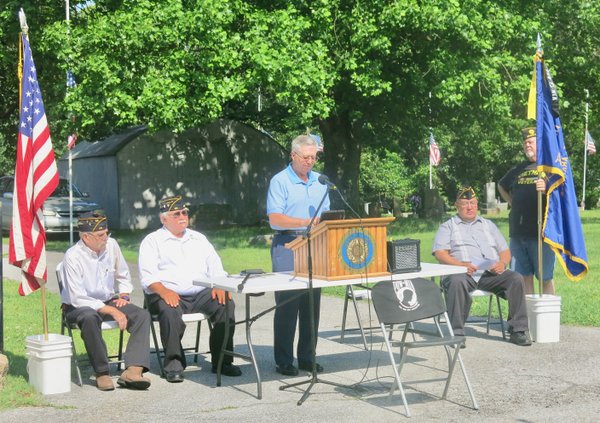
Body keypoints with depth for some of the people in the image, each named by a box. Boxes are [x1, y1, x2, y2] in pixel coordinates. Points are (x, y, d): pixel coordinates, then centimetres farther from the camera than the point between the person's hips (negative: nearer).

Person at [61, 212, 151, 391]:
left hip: (109, 301, 6)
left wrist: (123, 296, -1)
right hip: (78, 307, -5)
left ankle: (133, 370, -34)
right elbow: (78, 299, -22)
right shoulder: (73, 257, -18)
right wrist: (112, 311, -25)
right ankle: (102, 373, -28)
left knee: (142, 315, -19)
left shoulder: (111, 245, -1)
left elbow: (123, 276, 17)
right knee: (90, 318, -40)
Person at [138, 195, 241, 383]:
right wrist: (163, 291, -23)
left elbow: (215, 267, 18)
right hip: (168, 295, -3)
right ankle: (174, 364, -25)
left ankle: (222, 361, -16)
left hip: (201, 294, 4)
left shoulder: (198, 239, 24)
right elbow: (148, 276, -3)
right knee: (169, 311, -36)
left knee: (226, 304, -23)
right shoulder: (152, 241, 10)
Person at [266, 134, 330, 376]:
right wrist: (306, 222, -21)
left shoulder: (320, 181, 14)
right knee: (286, 305, -5)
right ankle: (284, 362, 1)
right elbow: (275, 218, -13)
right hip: (288, 245, -6)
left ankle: (306, 357, 15)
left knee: (312, 304, 6)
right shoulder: (280, 181, -4)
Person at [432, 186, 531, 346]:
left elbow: (505, 251, 23)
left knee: (516, 279, -24)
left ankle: (518, 330, -20)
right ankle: (456, 332, -33)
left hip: (491, 273, 3)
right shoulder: (448, 227, 17)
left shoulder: (488, 225, 29)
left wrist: (502, 263, -2)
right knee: (457, 282, -38)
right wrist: (460, 265, -17)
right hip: (462, 273, -3)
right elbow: (440, 253, 2)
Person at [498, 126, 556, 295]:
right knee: (524, 276, 9)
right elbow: (501, 186, 34)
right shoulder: (519, 169, 17)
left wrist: (547, 189, -31)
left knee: (545, 278, -2)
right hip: (518, 232, 6)